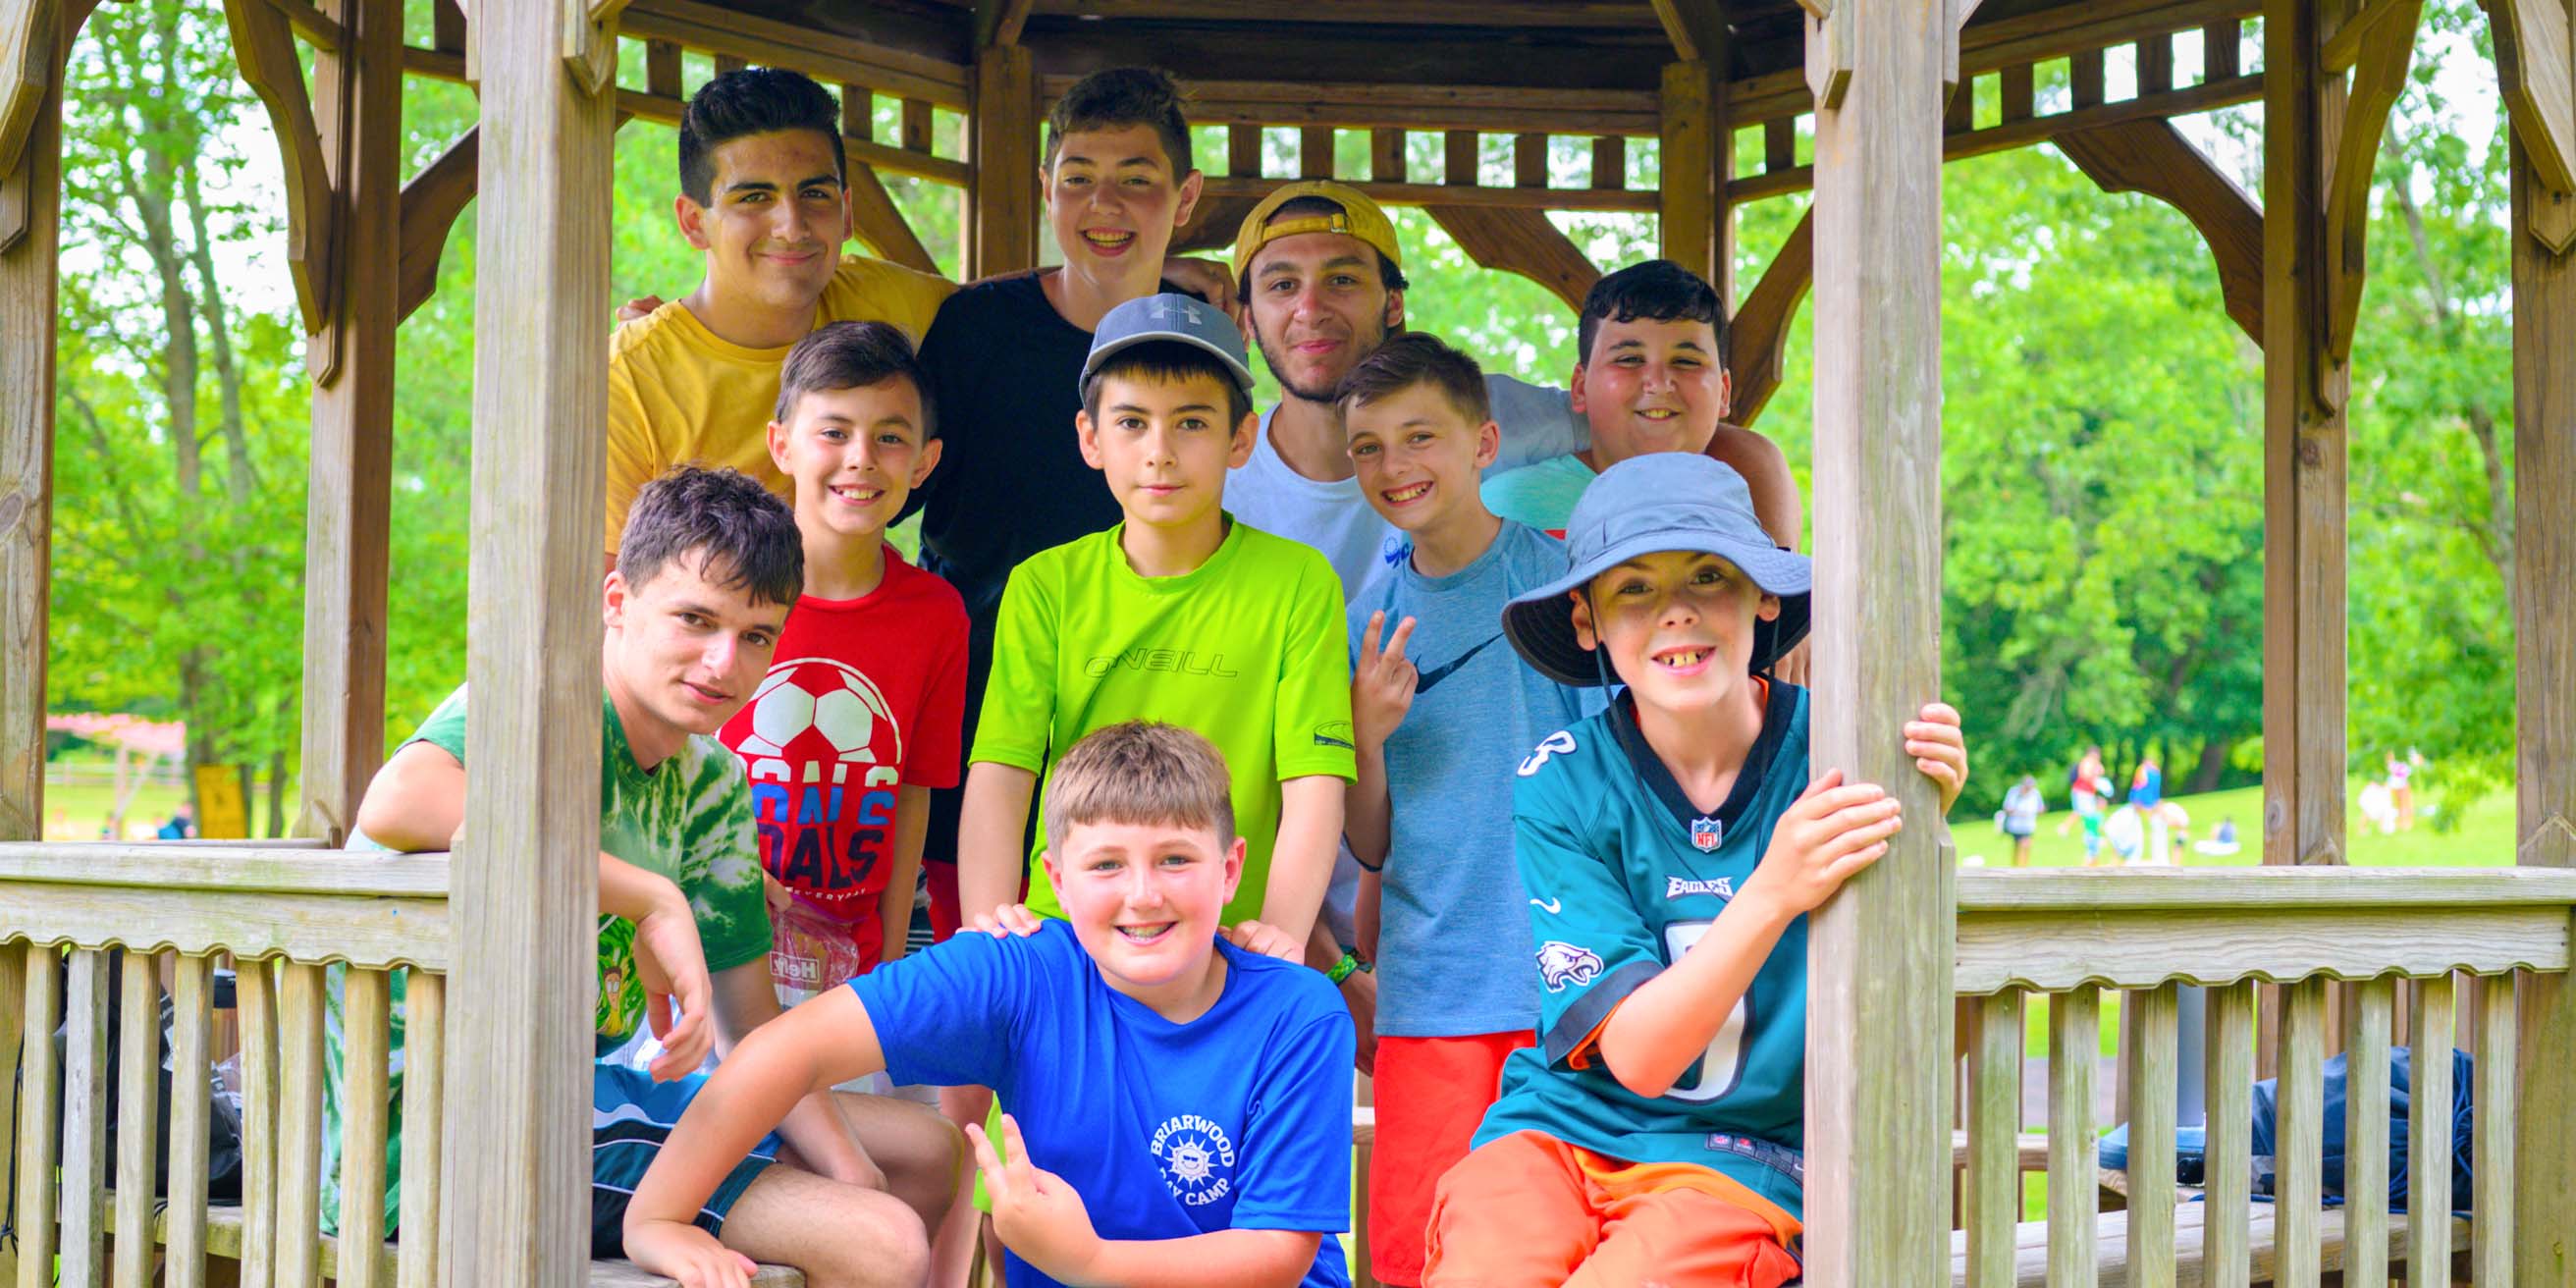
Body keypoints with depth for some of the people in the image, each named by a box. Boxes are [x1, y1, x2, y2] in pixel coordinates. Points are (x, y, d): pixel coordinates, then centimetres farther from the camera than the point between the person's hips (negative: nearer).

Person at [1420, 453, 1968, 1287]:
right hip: (1561, 1132, 1)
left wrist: (1918, 834, -24)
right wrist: (1773, 892, -26)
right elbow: (1635, 1053, -11)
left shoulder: (1837, 754, -6)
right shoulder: (1560, 785, -4)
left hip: (1745, 1159, -1)